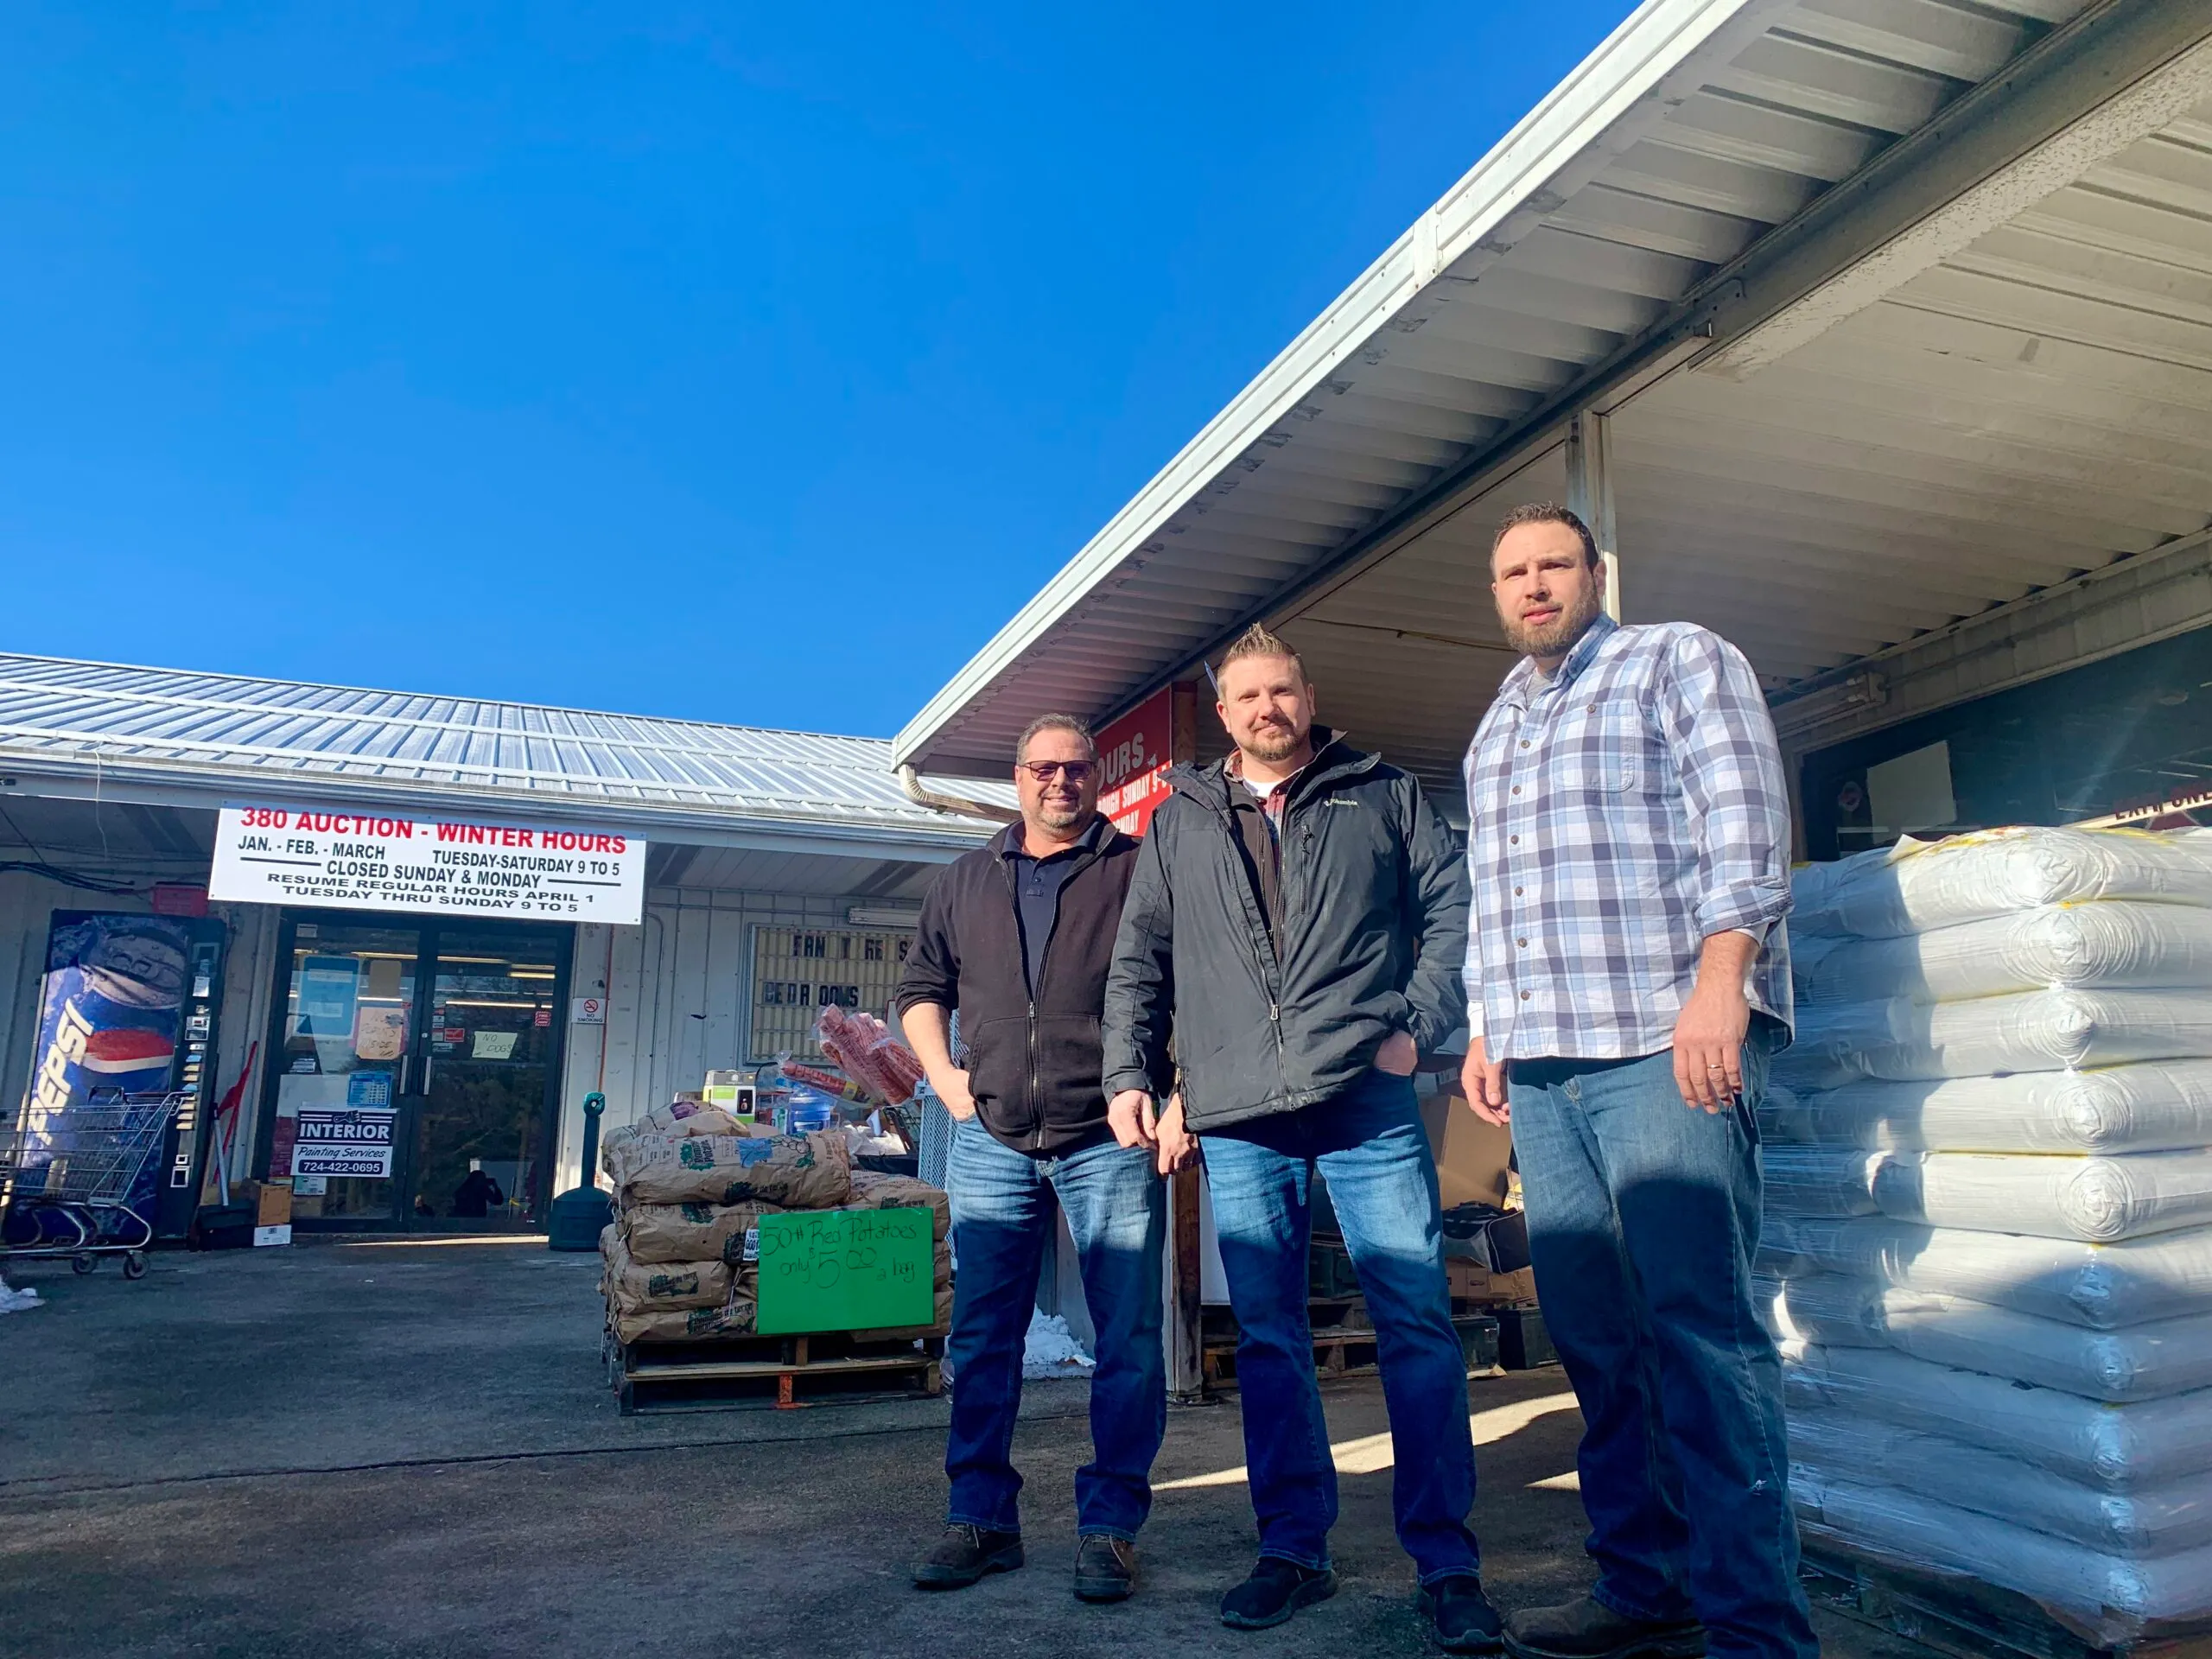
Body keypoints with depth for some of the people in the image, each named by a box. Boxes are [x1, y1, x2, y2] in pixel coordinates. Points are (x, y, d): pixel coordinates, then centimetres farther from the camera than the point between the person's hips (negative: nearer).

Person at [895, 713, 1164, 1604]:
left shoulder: (1138, 872, 2)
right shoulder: (966, 883, 14)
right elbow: (922, 988, 21)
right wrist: (944, 1074, 7)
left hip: (1109, 1140, -3)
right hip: (993, 1143, 3)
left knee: (1128, 1340, 0)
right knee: (982, 1339, 8)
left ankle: (1109, 1527, 13)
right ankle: (981, 1520, 20)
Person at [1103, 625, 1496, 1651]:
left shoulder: (1383, 796, 11)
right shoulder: (1179, 821, 16)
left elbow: (1453, 909, 6)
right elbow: (1138, 963, 15)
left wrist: (1418, 1027, -5)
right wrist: (1131, 1077, 6)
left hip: (1368, 1103, -2)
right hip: (1236, 1118, 2)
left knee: (1418, 1325, -3)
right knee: (1267, 1339, 8)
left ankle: (1446, 1564, 8)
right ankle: (1293, 1551, 20)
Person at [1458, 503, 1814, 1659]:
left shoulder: (1680, 662, 7)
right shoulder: (1492, 732, 25)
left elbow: (1743, 826, -6)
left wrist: (1720, 981, -18)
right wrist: (1484, 1027, 17)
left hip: (1663, 1044, -6)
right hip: (1538, 1065, 6)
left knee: (1698, 1325, -9)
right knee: (1592, 1333, 6)